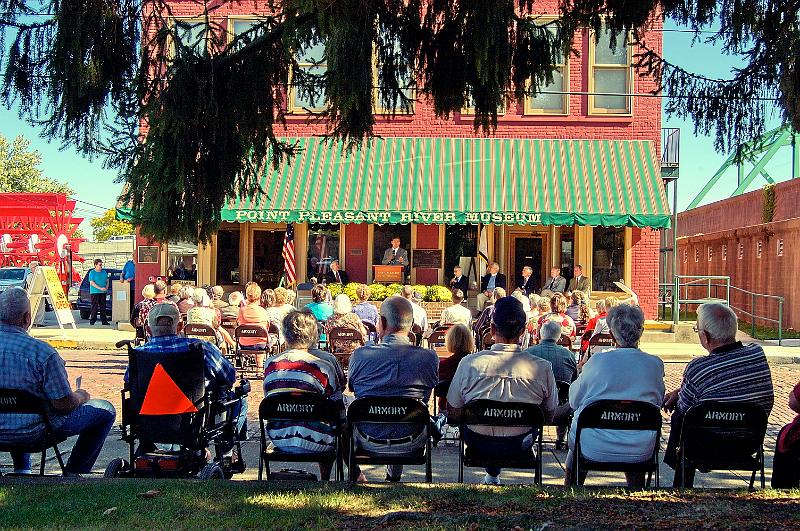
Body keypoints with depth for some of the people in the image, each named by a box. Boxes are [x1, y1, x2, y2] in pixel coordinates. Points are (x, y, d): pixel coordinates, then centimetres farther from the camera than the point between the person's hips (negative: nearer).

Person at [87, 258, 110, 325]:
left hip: (103, 292, 5)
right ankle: (92, 320, -2)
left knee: (103, 307, 6)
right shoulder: (92, 273, -3)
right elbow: (92, 283, -11)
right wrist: (100, 288, -19)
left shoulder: (104, 272, 14)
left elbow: (107, 281, 16)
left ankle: (104, 320, 9)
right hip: (95, 292, -5)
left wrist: (106, 288, -4)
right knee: (94, 307, -6)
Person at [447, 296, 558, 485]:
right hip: (521, 446, 0)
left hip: (478, 444, 0)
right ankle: (493, 475, 41)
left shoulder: (470, 363, -20)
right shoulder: (542, 368, -19)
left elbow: (453, 414, -9)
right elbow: (549, 416, -3)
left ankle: (493, 475, 36)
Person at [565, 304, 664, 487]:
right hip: (641, 451, 2)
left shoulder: (596, 362, -11)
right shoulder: (655, 364, -5)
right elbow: (659, 402, 10)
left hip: (594, 449, -1)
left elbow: (574, 402, 1)